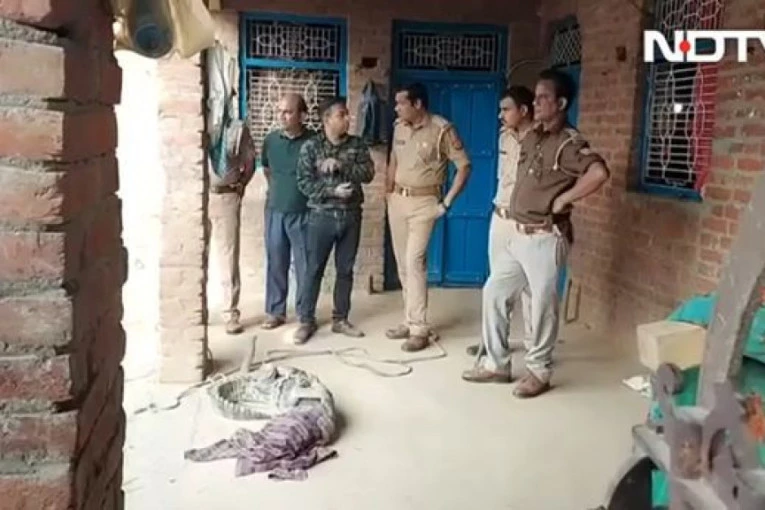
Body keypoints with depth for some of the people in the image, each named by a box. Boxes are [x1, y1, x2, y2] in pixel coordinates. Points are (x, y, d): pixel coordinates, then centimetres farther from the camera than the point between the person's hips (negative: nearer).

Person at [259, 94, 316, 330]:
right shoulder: (270, 140, 2)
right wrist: (278, 190, 14)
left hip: (303, 212, -3)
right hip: (275, 211, 3)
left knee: (305, 265, 4)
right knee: (275, 263, 10)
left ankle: (305, 315, 16)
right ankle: (275, 312, 22)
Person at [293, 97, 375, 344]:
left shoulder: (358, 145, 4)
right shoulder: (311, 147, -4)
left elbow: (368, 173, -7)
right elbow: (304, 183, -8)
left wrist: (340, 165, -18)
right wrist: (333, 191, -18)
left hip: (351, 216, 3)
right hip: (321, 216, -3)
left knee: (345, 270, 9)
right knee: (314, 269, 4)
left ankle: (340, 319, 21)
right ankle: (307, 320, 15)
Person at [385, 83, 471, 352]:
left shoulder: (442, 129, -13)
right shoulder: (399, 127, 6)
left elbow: (464, 166, -10)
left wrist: (447, 202, -12)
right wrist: (389, 191, 13)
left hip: (424, 202, -6)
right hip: (398, 200, 7)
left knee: (414, 262, -13)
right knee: (402, 263, 9)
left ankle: (420, 329, -7)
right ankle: (410, 320, 20)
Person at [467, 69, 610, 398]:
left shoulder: (569, 143, -15)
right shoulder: (531, 138, 11)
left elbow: (599, 173, -33)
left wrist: (562, 200, -23)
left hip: (546, 238, -9)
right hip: (519, 235, 9)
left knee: (542, 305, 2)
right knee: (494, 293, 11)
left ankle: (539, 372, 17)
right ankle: (496, 363, 22)